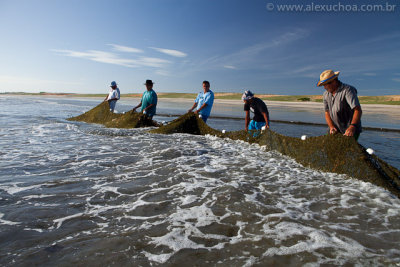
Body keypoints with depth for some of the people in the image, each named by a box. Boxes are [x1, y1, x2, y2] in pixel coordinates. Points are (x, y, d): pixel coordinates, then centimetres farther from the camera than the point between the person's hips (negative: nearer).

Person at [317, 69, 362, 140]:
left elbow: (358, 110, -25)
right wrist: (331, 127, -10)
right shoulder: (326, 94, 5)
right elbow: (327, 113, 7)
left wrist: (352, 127, -40)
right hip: (336, 130, 6)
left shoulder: (347, 90, -14)